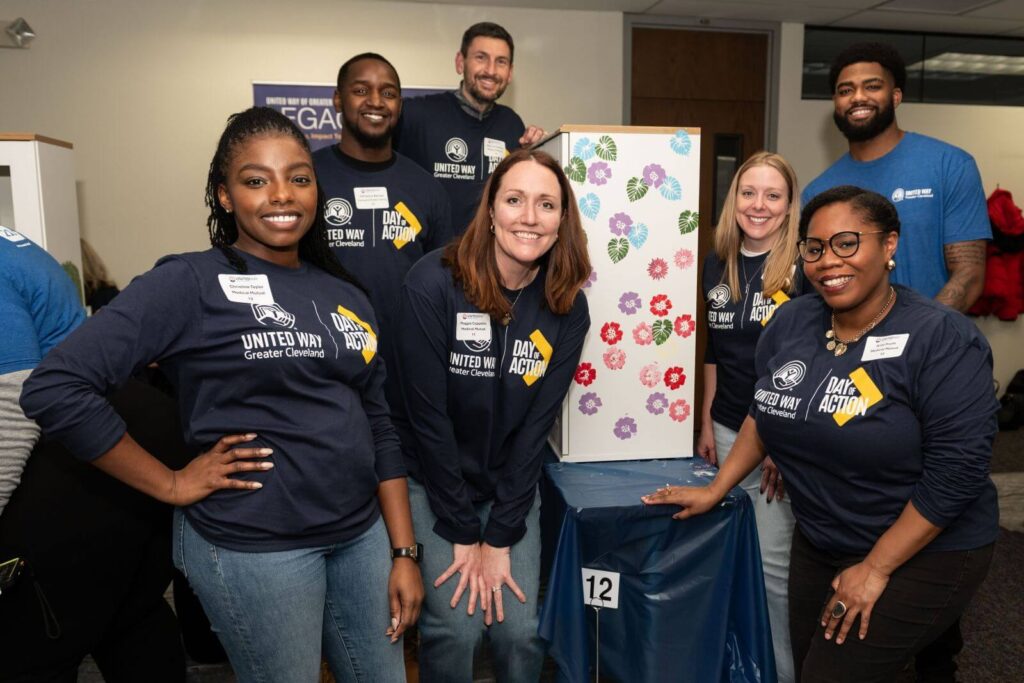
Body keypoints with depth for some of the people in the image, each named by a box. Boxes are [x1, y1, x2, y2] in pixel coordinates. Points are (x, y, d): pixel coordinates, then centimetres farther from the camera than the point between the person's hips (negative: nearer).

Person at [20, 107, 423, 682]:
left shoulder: (345, 295, 6)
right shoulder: (190, 283, -12)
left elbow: (380, 427, 7)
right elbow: (54, 387, -16)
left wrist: (404, 553, 4)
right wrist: (171, 484, -12)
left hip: (361, 534, 6)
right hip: (252, 547, -5)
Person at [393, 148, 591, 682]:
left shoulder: (567, 307, -9)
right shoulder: (433, 284, -21)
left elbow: (537, 424, -9)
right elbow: (426, 414, -18)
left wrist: (499, 539, -10)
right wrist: (463, 532, -13)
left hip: (512, 486, 3)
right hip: (432, 481, -3)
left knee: (520, 632, 3)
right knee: (457, 627, -7)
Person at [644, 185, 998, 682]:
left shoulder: (944, 340, -19)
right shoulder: (790, 322, -3)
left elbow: (957, 470, -21)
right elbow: (763, 415, 10)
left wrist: (875, 569, -18)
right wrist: (716, 491, 8)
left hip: (924, 555, -5)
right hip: (817, 546, 6)